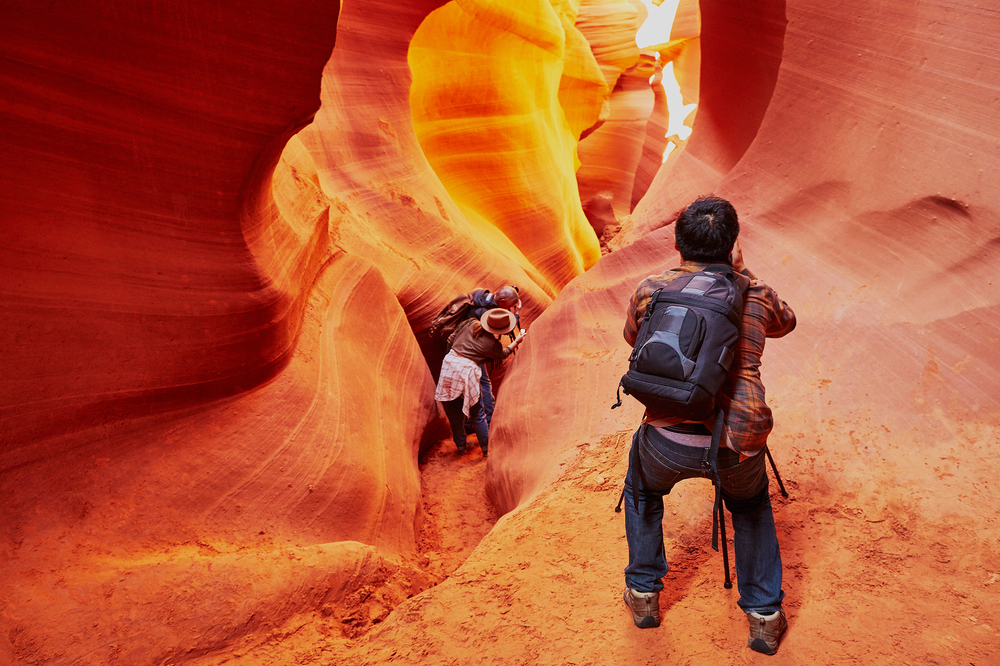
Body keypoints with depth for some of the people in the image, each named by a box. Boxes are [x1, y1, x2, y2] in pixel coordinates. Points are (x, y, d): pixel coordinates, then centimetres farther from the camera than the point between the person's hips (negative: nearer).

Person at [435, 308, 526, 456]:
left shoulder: (472, 324, 5)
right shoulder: (493, 344, -6)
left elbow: (454, 338, 18)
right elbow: (502, 354, 17)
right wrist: (517, 341, 29)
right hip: (467, 370, -5)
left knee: (454, 411, 16)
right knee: (477, 414, 10)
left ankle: (461, 446, 26)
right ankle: (486, 449, 18)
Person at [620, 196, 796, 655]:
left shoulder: (650, 290, 4)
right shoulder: (756, 296, 6)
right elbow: (786, 323, 30)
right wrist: (741, 274, 31)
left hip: (668, 439, 0)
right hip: (739, 442, 1)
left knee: (642, 492, 34)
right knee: (751, 506, 34)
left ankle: (643, 595, 41)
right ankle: (764, 616, 34)